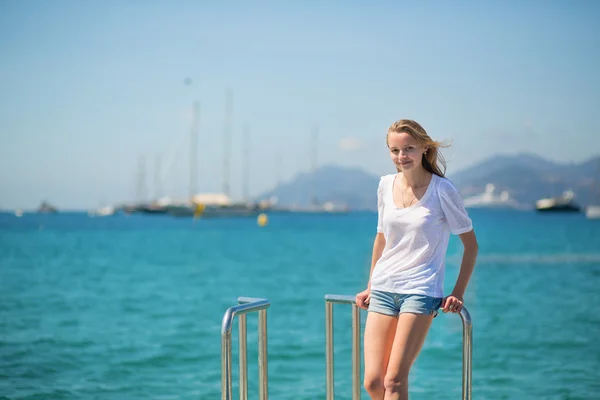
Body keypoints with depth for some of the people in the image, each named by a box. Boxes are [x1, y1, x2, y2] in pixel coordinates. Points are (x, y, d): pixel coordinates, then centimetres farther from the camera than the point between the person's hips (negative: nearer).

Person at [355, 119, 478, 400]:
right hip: (383, 288, 5)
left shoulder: (442, 190, -6)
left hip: (421, 290, -5)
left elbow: (470, 244, 0)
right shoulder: (386, 185, 8)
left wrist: (458, 293, -6)